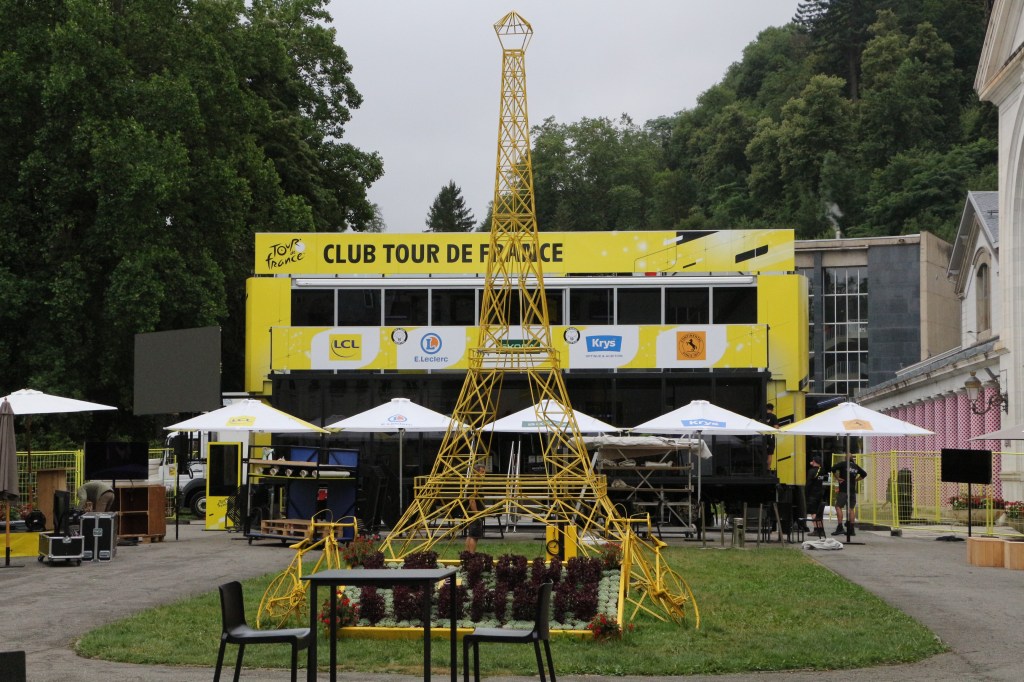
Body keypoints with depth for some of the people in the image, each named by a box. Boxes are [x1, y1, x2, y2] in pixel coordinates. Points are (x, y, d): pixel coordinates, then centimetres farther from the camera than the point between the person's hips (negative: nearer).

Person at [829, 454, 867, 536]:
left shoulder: (843, 464, -4)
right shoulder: (856, 466, 12)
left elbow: (833, 469, -16)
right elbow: (864, 474, 24)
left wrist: (838, 478, -5)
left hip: (844, 490, -6)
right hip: (853, 490, 6)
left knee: (838, 507, -5)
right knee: (851, 509, 8)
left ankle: (840, 528, -14)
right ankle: (851, 530, 7)